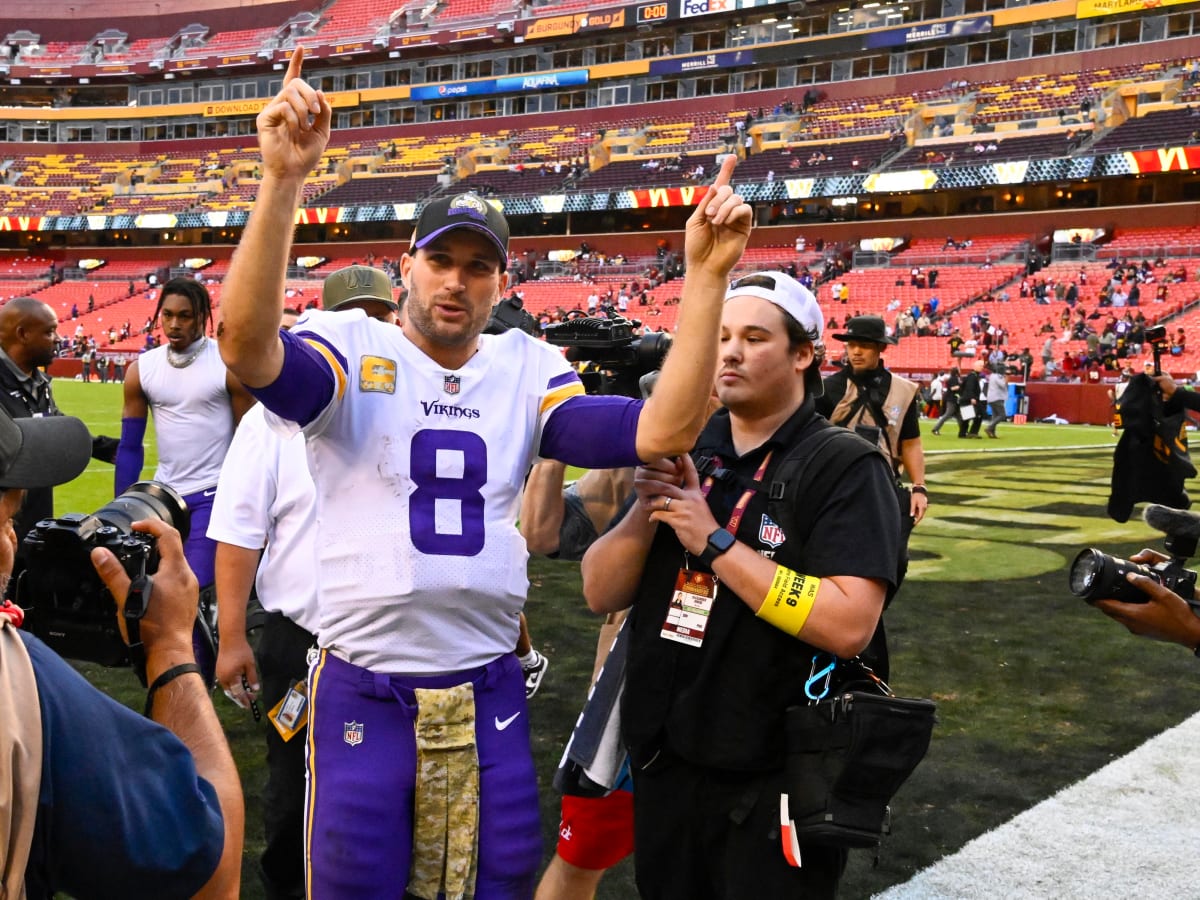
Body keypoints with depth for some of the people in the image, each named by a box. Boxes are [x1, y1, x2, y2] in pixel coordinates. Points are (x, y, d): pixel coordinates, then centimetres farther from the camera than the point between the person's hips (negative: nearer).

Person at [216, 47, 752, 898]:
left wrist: (705, 277, -15)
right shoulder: (350, 348, -4)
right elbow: (247, 348, -26)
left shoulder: (529, 369, 5)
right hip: (362, 693, -3)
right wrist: (282, 182, -36)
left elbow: (660, 431, -8)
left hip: (489, 692, 3)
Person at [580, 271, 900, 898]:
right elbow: (600, 595, 4)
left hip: (777, 782, -5)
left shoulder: (845, 468, -10)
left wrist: (714, 541, -22)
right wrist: (646, 510, -14)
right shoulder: (681, 453, 6)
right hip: (660, 762, 6)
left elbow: (849, 625, -24)